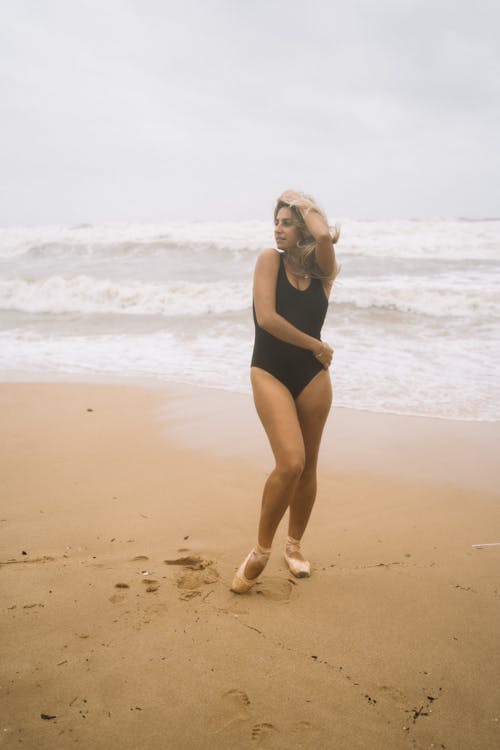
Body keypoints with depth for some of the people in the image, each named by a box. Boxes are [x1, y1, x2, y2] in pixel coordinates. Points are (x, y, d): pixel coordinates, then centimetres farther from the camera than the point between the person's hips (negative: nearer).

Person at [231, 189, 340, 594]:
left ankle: (294, 545, 31)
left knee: (307, 467, 9)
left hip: (313, 376, 3)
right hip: (271, 373, -3)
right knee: (290, 462, -18)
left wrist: (303, 204, -4)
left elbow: (325, 235, -21)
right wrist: (316, 346, -8)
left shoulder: (324, 270, 3)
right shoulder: (270, 259, -3)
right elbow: (266, 318, -15)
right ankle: (261, 551, 1)